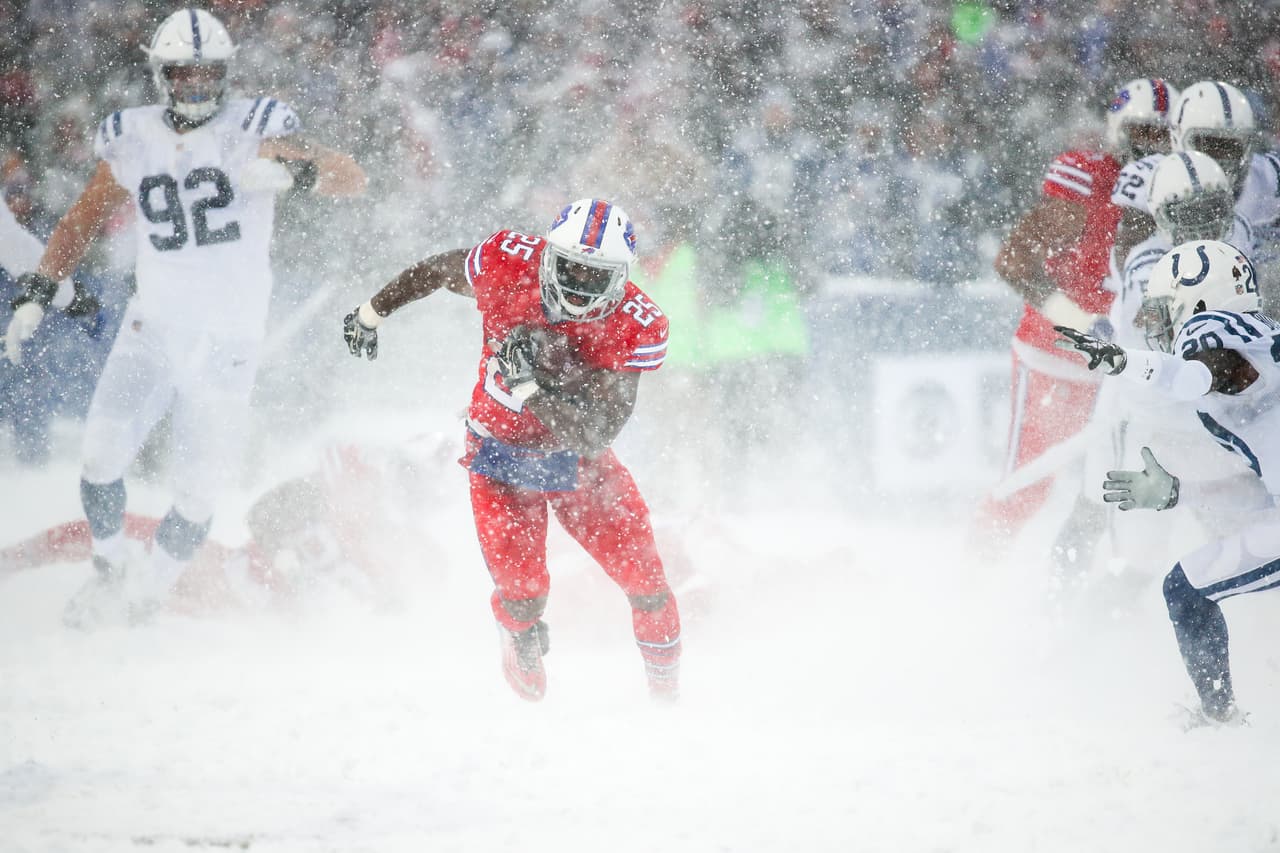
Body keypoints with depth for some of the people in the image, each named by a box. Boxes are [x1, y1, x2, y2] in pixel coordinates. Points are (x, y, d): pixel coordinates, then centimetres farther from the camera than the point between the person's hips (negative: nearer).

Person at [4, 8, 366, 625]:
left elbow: (352, 179, -13)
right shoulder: (132, 141, 5)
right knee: (101, 458, -13)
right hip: (152, 326, 2)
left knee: (197, 494, -2)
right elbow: (84, 219, 19)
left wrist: (295, 171, -34)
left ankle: (144, 598, 20)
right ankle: (107, 573, 12)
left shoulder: (251, 129, -6)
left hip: (227, 342, -2)